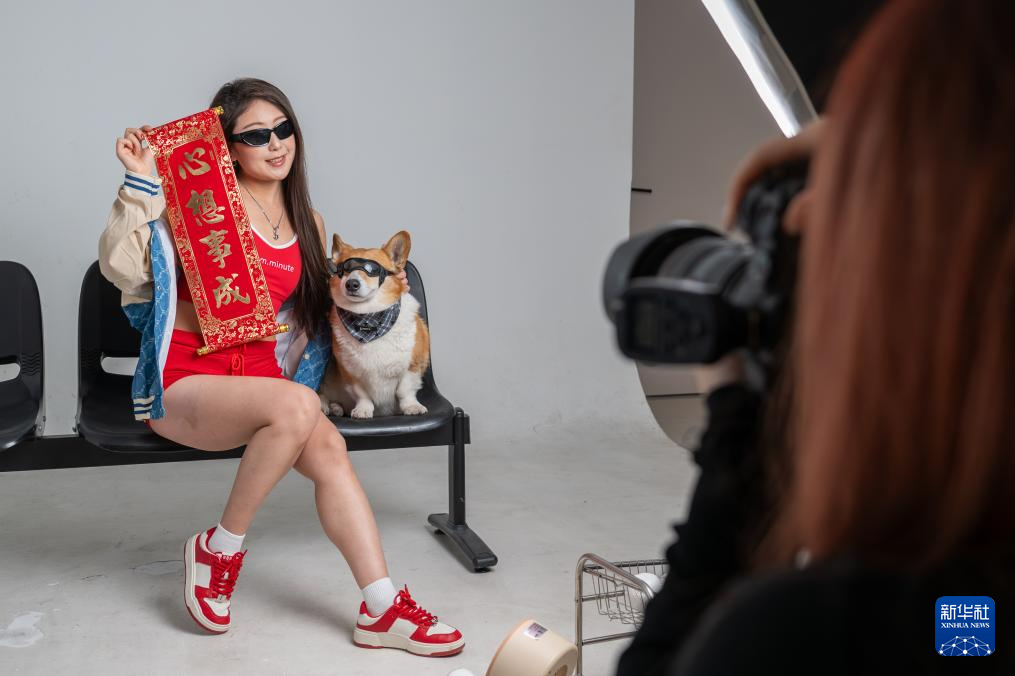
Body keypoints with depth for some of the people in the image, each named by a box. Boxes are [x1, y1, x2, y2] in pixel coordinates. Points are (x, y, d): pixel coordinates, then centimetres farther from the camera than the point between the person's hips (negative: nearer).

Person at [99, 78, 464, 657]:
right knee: (297, 404, -33)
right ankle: (220, 550, -13)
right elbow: (122, 266, -15)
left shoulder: (306, 222, 13)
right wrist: (142, 183, -22)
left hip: (258, 377, 5)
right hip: (184, 382, -5)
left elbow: (313, 311, 24)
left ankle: (383, 610, -19)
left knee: (329, 447, -23)